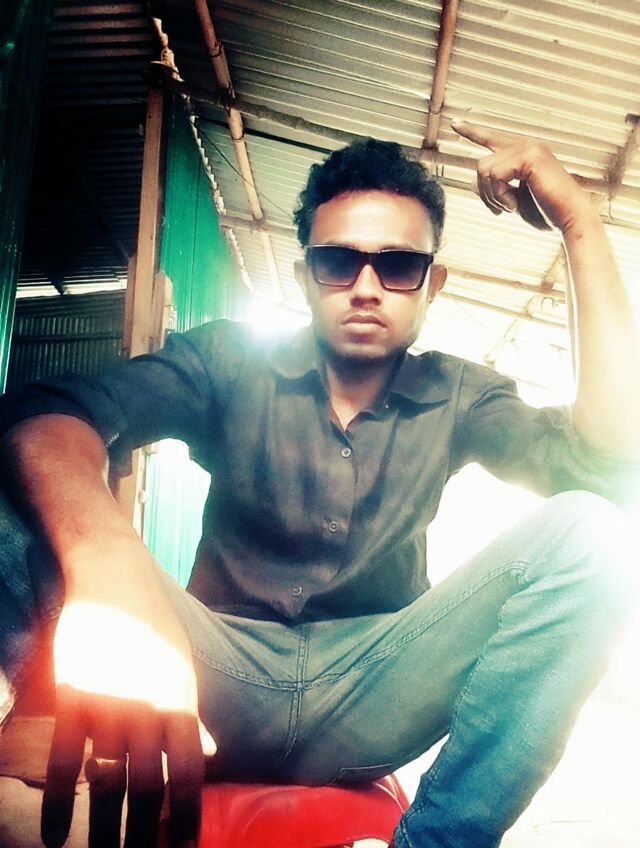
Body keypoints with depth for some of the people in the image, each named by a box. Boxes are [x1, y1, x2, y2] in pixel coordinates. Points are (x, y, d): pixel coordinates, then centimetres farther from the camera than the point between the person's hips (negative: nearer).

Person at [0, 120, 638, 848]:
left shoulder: (458, 399, 4)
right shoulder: (231, 362, -1)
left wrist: (581, 222, -14)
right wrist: (106, 557, -43)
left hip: (369, 701, 2)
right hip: (223, 681, -1)